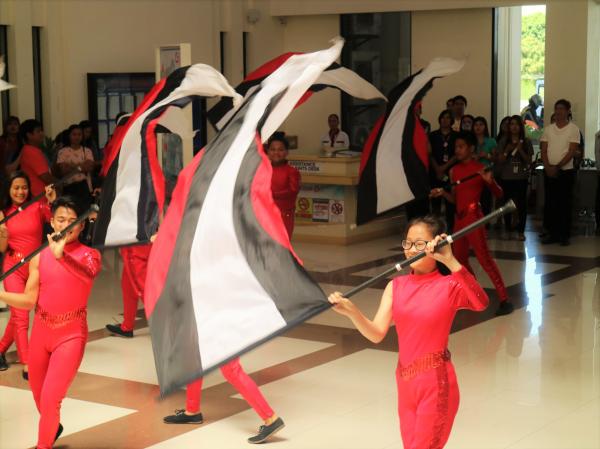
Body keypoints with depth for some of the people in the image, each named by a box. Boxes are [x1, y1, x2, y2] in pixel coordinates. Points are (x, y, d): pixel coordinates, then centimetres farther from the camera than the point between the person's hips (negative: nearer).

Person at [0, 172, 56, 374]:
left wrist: (52, 202, -33)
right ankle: (27, 365, -9)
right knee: (21, 316, -9)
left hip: (35, 266, 1)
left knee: (17, 315, 13)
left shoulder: (38, 207, -3)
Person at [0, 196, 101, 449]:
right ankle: (52, 428, 53)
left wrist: (61, 256, -50)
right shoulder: (39, 257, 1)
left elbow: (89, 275, -33)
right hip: (41, 332, 4)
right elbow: (29, 301, 0)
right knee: (39, 395, 21)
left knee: (50, 398, -14)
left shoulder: (89, 255, -8)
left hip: (71, 334, -4)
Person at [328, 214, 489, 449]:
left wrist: (450, 261, -38)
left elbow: (481, 303, -32)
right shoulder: (396, 286, 4)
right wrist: (351, 311, -23)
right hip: (405, 381, 6)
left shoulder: (449, 286, -10)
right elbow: (376, 333, -5)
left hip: (436, 383, -6)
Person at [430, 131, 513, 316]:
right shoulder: (454, 170, 9)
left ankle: (504, 299, -12)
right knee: (460, 259, 14)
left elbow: (499, 194, -7)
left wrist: (489, 181, -25)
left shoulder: (480, 169, -8)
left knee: (484, 258, -13)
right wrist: (442, 193, -1)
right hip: (459, 218, 7)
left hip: (474, 217, -7)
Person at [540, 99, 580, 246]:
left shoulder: (573, 129, -2)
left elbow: (572, 151, -9)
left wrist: (557, 167, -15)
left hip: (565, 171, -4)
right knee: (549, 203, 4)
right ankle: (552, 234, 11)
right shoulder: (548, 129, 9)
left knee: (565, 204, -2)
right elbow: (543, 150, 5)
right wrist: (548, 167, -10)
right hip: (549, 171, 4)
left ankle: (564, 235, 3)